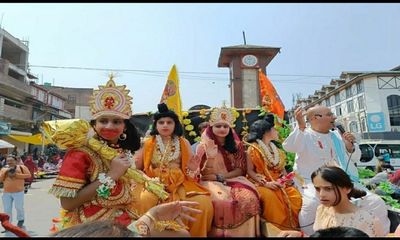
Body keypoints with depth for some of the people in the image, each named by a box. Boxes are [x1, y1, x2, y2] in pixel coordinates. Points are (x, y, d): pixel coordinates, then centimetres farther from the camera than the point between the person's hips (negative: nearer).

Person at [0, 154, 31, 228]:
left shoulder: (22, 167, 0)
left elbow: (28, 175, -11)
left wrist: (16, 175, -15)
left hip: (18, 192, -3)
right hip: (6, 193, 3)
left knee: (19, 207, 4)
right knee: (7, 209, 5)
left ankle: (21, 220, 29)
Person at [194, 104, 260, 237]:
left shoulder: (236, 144, 6)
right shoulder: (204, 145, -1)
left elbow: (240, 169, 3)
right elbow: (203, 173, -4)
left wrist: (220, 176, -11)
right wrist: (210, 157, -23)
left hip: (233, 180, 2)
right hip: (211, 182, -2)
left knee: (249, 199, -28)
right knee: (220, 201, -33)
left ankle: (243, 233, -6)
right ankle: (220, 233, -9)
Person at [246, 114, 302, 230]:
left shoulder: (276, 149, 20)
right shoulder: (253, 148, -1)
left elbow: (282, 168, 18)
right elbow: (250, 171, -8)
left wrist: (286, 178, -5)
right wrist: (265, 183, -20)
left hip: (279, 184, 6)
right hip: (262, 184, -6)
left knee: (296, 195, -18)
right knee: (270, 196, -36)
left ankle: (292, 227, -3)